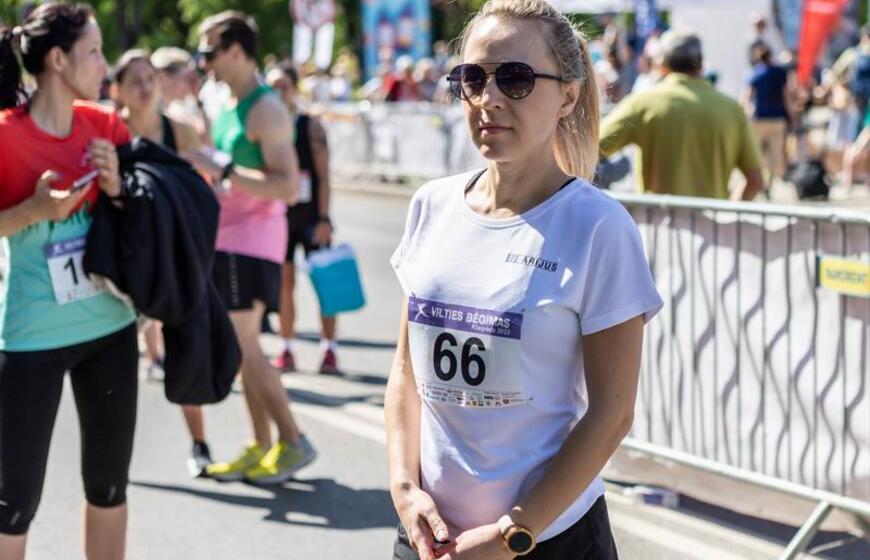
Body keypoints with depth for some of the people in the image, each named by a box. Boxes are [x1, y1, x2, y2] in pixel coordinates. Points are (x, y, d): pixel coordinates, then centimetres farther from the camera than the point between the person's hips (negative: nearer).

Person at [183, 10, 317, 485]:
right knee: (242, 346, 11)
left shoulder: (265, 110, -15)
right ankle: (261, 446, 17)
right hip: (228, 238, 9)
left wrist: (220, 170, -25)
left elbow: (288, 187, -24)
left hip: (253, 240, -9)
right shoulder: (229, 107, 14)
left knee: (242, 346, -9)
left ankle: (293, 442, 0)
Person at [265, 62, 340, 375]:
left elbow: (323, 175, -6)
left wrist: (324, 218, -13)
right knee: (283, 283, 4)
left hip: (310, 216, -2)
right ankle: (286, 351, 12)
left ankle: (329, 350, 6)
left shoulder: (311, 127, -3)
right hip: (278, 216, 2)